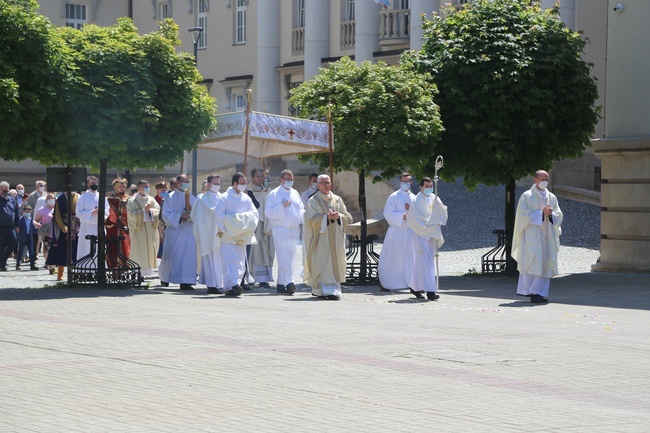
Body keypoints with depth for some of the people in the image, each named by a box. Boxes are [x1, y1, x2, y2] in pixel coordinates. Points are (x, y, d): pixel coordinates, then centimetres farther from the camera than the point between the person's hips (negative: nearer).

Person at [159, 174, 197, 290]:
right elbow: (166, 214, -7)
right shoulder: (171, 197, 1)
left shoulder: (192, 198, 14)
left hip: (189, 231, 3)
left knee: (189, 256, -5)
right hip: (174, 231, -3)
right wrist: (180, 216, -19)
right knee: (171, 256, 3)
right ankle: (164, 276, 27)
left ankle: (185, 282, -4)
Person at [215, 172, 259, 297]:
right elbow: (218, 214, -8)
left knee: (240, 262, 3)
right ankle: (233, 285, -20)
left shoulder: (246, 198, 13)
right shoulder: (225, 197, -3)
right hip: (228, 235, -5)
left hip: (242, 235, 6)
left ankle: (231, 287, 9)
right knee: (231, 260, -13)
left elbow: (254, 213, 9)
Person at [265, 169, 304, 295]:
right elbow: (269, 213, -8)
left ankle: (281, 283, 13)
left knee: (289, 258, 7)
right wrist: (282, 207, -18)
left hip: (294, 230, 6)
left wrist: (303, 215, 0)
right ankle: (288, 282, -21)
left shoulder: (295, 193, 17)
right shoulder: (274, 194, 0)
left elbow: (301, 209, 23)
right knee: (284, 258, -14)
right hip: (280, 229, -6)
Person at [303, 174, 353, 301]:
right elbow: (311, 219, -9)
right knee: (321, 263, -10)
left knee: (335, 263, 2)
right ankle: (322, 290, -11)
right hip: (320, 237, -4)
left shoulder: (337, 199, 13)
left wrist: (339, 216, -11)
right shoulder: (313, 201, 1)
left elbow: (348, 217, 10)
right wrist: (327, 217, -18)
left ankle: (334, 289, 6)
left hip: (335, 238, 4)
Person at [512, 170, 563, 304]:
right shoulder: (527, 196, 1)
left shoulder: (552, 197, 15)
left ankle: (540, 293, 2)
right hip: (532, 235, -5)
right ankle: (529, 291, -10)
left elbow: (559, 216, 12)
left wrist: (551, 214, -10)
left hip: (547, 235, 5)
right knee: (533, 262, -12)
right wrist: (542, 213, -14)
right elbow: (524, 214, -8)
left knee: (546, 264, 0)